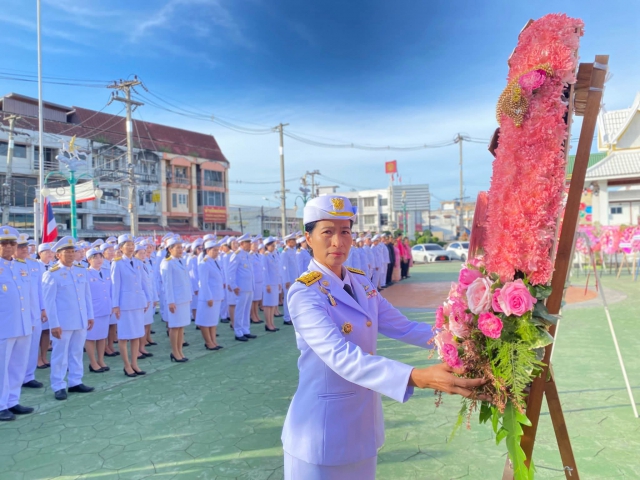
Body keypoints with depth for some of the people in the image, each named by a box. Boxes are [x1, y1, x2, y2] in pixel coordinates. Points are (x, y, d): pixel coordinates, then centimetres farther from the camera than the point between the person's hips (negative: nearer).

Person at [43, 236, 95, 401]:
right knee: (60, 355, 5)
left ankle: (75, 382, 24)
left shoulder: (82, 271, 8)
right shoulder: (51, 274, -8)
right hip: (62, 322, -5)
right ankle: (58, 387, 15)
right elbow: (49, 301, -10)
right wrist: (54, 324, -13)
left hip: (81, 320, 5)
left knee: (77, 353, 13)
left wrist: (90, 315, 10)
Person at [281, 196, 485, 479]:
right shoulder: (304, 293, -21)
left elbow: (403, 328, 2)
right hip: (324, 426, -6)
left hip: (363, 421, 6)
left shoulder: (361, 283, 2)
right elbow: (341, 356, -34)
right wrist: (418, 378, -44)